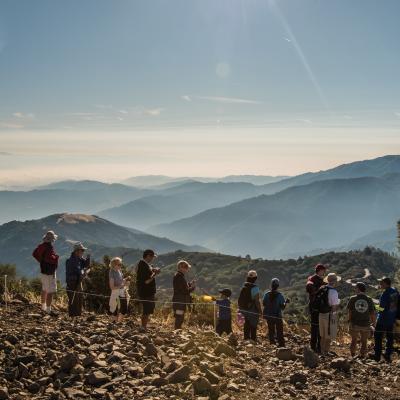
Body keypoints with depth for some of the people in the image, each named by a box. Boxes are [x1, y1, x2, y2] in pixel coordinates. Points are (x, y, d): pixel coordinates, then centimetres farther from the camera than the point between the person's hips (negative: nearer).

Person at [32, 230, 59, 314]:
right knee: (51, 291, -6)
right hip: (50, 272, -10)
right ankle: (48, 309, -5)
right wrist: (56, 258, -21)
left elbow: (34, 253, 16)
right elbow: (49, 258, -37)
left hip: (43, 270, 10)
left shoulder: (42, 246, 4)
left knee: (44, 289, 24)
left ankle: (43, 306, 37)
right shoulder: (50, 247, -23)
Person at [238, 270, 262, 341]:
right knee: (253, 327, -1)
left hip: (244, 309, 7)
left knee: (247, 326, 16)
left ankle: (246, 339, 21)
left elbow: (240, 300, 12)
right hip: (253, 310, -7)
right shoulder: (255, 288, -16)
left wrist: (241, 309, 21)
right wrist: (260, 310, -10)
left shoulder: (243, 287, 5)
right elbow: (257, 300, -18)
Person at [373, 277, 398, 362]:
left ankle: (377, 355, 9)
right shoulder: (395, 292, 2)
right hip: (392, 319, 7)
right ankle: (388, 355, 21)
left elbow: (382, 308, -20)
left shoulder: (385, 294, -22)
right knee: (390, 337, 15)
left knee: (378, 337, 5)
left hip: (383, 320, -7)